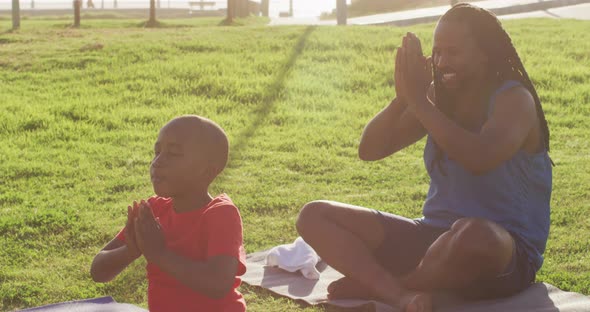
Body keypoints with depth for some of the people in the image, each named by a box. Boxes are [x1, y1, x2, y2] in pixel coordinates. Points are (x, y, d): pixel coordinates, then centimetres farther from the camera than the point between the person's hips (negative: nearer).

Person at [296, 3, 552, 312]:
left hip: (504, 254, -6)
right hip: (434, 237, 6)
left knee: (474, 234, -44)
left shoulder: (514, 100, -10)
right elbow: (369, 150, 4)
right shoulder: (437, 96, 6)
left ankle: (373, 285, -15)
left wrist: (419, 100, -24)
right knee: (315, 216, -4)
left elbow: (480, 158, -31)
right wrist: (402, 97, -13)